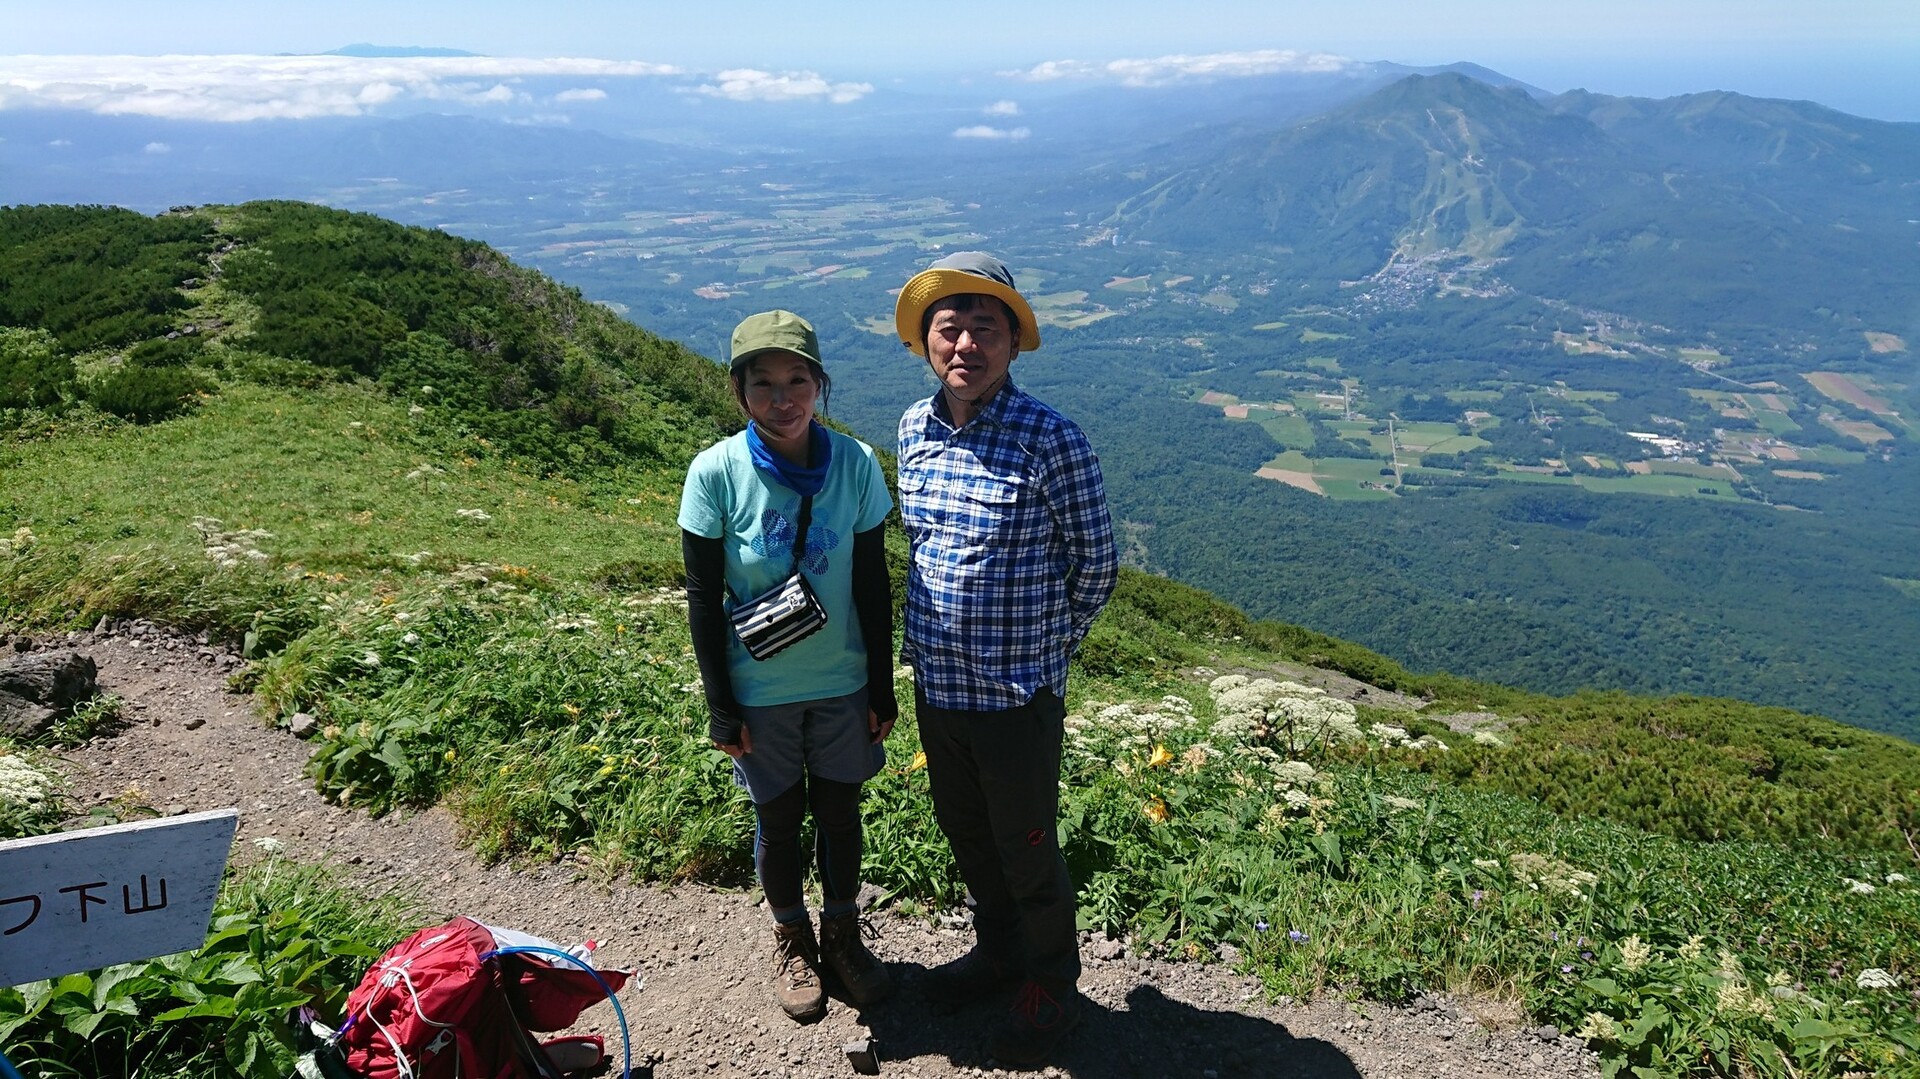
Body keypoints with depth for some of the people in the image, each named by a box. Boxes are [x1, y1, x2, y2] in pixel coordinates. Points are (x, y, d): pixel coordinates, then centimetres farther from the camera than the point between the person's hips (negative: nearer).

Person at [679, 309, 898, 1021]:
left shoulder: (855, 464, -12)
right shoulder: (717, 473, -16)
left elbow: (873, 588, -3)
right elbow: (703, 601, -9)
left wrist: (882, 689, 1)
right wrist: (721, 708, -7)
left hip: (843, 683, 1)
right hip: (759, 692, -1)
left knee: (840, 812, 17)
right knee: (778, 823, 16)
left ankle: (843, 935, 41)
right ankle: (793, 942, 41)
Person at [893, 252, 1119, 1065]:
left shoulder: (1050, 440, -19)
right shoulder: (913, 430, -1)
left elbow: (1096, 563, -8)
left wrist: (1041, 647, 0)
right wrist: (935, 634, 13)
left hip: (1018, 695, -6)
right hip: (935, 684, 6)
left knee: (1027, 852, 12)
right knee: (964, 833, 23)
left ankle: (1051, 987, 36)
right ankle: (998, 950, 48)